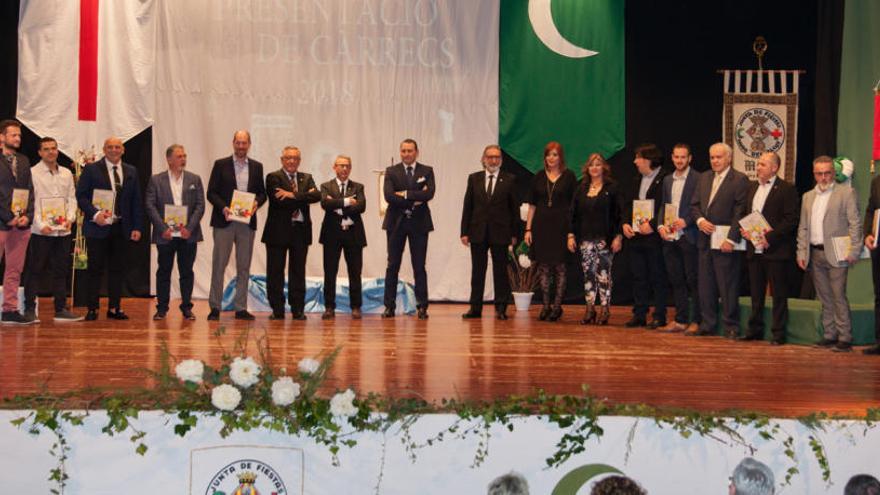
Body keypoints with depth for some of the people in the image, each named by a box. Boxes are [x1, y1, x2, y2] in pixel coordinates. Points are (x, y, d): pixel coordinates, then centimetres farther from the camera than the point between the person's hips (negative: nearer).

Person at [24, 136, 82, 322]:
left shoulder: (67, 173, 13)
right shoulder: (32, 173, -3)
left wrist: (70, 218, -4)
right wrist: (40, 225, -14)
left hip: (63, 230, 5)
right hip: (40, 231, -5)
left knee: (61, 271, 9)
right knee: (35, 271, 0)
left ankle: (61, 309, 14)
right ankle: (30, 309, 6)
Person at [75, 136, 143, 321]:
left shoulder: (131, 172, 11)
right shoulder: (91, 169, 2)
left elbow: (136, 201, 11)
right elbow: (81, 196, -2)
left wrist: (137, 227, 4)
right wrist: (95, 213, -16)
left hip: (122, 228, 3)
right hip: (98, 227, -3)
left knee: (118, 269, 6)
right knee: (95, 269, 1)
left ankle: (114, 308, 14)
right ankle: (92, 309, 8)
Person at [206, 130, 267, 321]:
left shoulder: (257, 167, 11)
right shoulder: (221, 165, 3)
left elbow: (262, 192, 12)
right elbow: (211, 192, 0)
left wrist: (257, 203, -9)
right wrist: (223, 207, -16)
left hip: (247, 222, 3)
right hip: (224, 221, -3)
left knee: (244, 266, 6)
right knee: (219, 264, -1)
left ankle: (241, 308, 12)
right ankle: (214, 307, 4)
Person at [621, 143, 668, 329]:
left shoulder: (665, 180, -9)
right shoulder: (637, 180, 16)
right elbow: (628, 204, 18)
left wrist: (652, 225, -19)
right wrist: (626, 223, 3)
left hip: (654, 236, -7)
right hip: (635, 236, 7)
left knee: (657, 277, 0)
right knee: (638, 277, 10)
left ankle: (659, 316, 6)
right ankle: (639, 315, 16)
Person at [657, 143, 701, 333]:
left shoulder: (698, 179, -4)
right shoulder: (667, 180, 16)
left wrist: (686, 221, -18)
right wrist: (661, 225, 2)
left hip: (688, 237, -6)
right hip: (670, 238, 6)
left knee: (693, 280, -3)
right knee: (676, 280, 10)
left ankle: (696, 321, 3)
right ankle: (680, 320, 17)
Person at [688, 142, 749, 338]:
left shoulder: (739, 179, -6)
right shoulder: (704, 178, 15)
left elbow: (740, 212, -12)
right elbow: (694, 205, 16)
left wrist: (731, 239, -17)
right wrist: (700, 220, -5)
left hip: (726, 241, -6)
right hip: (705, 240, 7)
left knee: (728, 286, -2)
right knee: (706, 285, 10)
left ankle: (731, 327, 7)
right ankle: (707, 324, 19)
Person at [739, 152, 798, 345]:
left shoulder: (786, 189, -7)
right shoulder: (751, 187, 15)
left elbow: (791, 220, -13)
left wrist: (770, 237, -18)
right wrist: (743, 229, 1)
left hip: (776, 250, -6)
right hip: (754, 250, 6)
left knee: (779, 294, 1)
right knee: (756, 293, 13)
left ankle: (778, 333, 7)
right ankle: (755, 329, 21)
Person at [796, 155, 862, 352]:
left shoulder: (846, 193, 0)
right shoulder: (808, 197, 16)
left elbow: (855, 224, -5)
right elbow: (802, 228, 17)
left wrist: (854, 251, -11)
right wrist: (801, 253, 9)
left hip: (836, 254, -5)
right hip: (815, 255, 5)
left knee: (839, 297, -6)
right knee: (825, 298, 10)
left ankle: (845, 338, -2)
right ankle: (830, 335, 16)